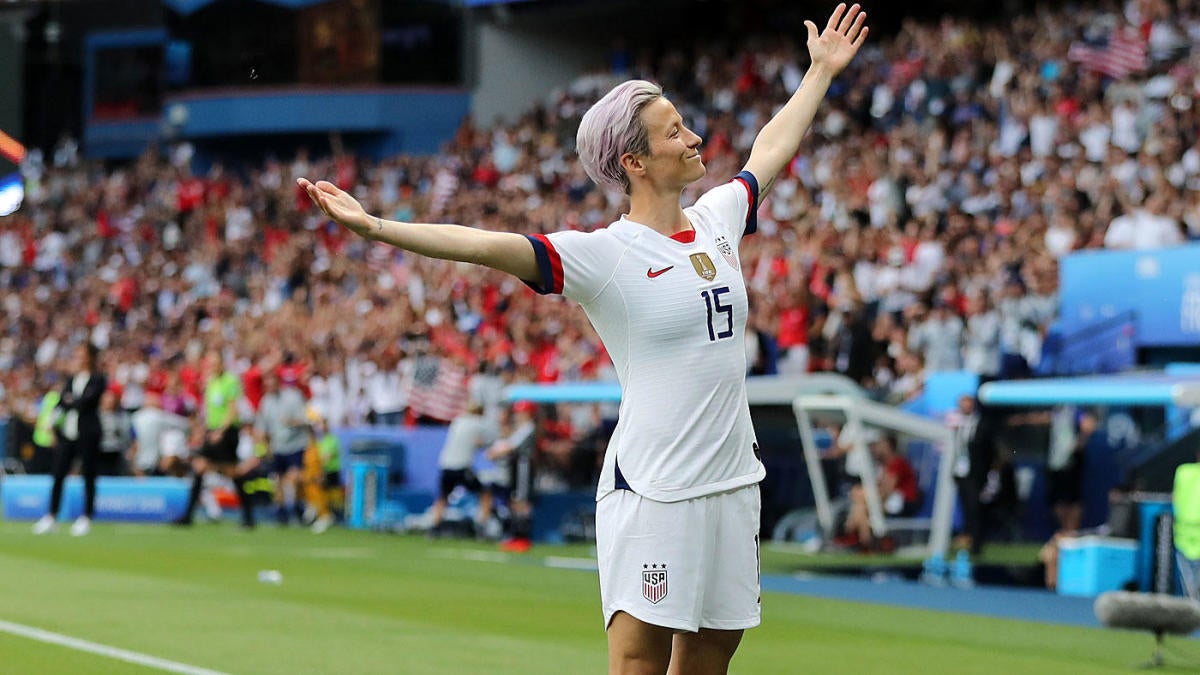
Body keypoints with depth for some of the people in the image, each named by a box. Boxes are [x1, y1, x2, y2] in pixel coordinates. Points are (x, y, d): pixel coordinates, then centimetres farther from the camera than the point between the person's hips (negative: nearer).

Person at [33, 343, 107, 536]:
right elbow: (60, 402, 9)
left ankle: (86, 518, 6)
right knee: (58, 474, 2)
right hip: (67, 431, 6)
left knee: (88, 476, -1)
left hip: (88, 433, -6)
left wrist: (69, 401, 0)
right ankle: (51, 516, 7)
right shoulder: (71, 380, 16)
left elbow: (86, 401, -16)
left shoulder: (98, 380, -3)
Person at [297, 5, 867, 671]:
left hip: (732, 484, 7)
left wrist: (822, 70, 40)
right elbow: (487, 245, -20)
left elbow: (770, 151, 28)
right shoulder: (604, 254, -10)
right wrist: (374, 226, -30)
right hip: (653, 490, -7)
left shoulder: (716, 219, 10)